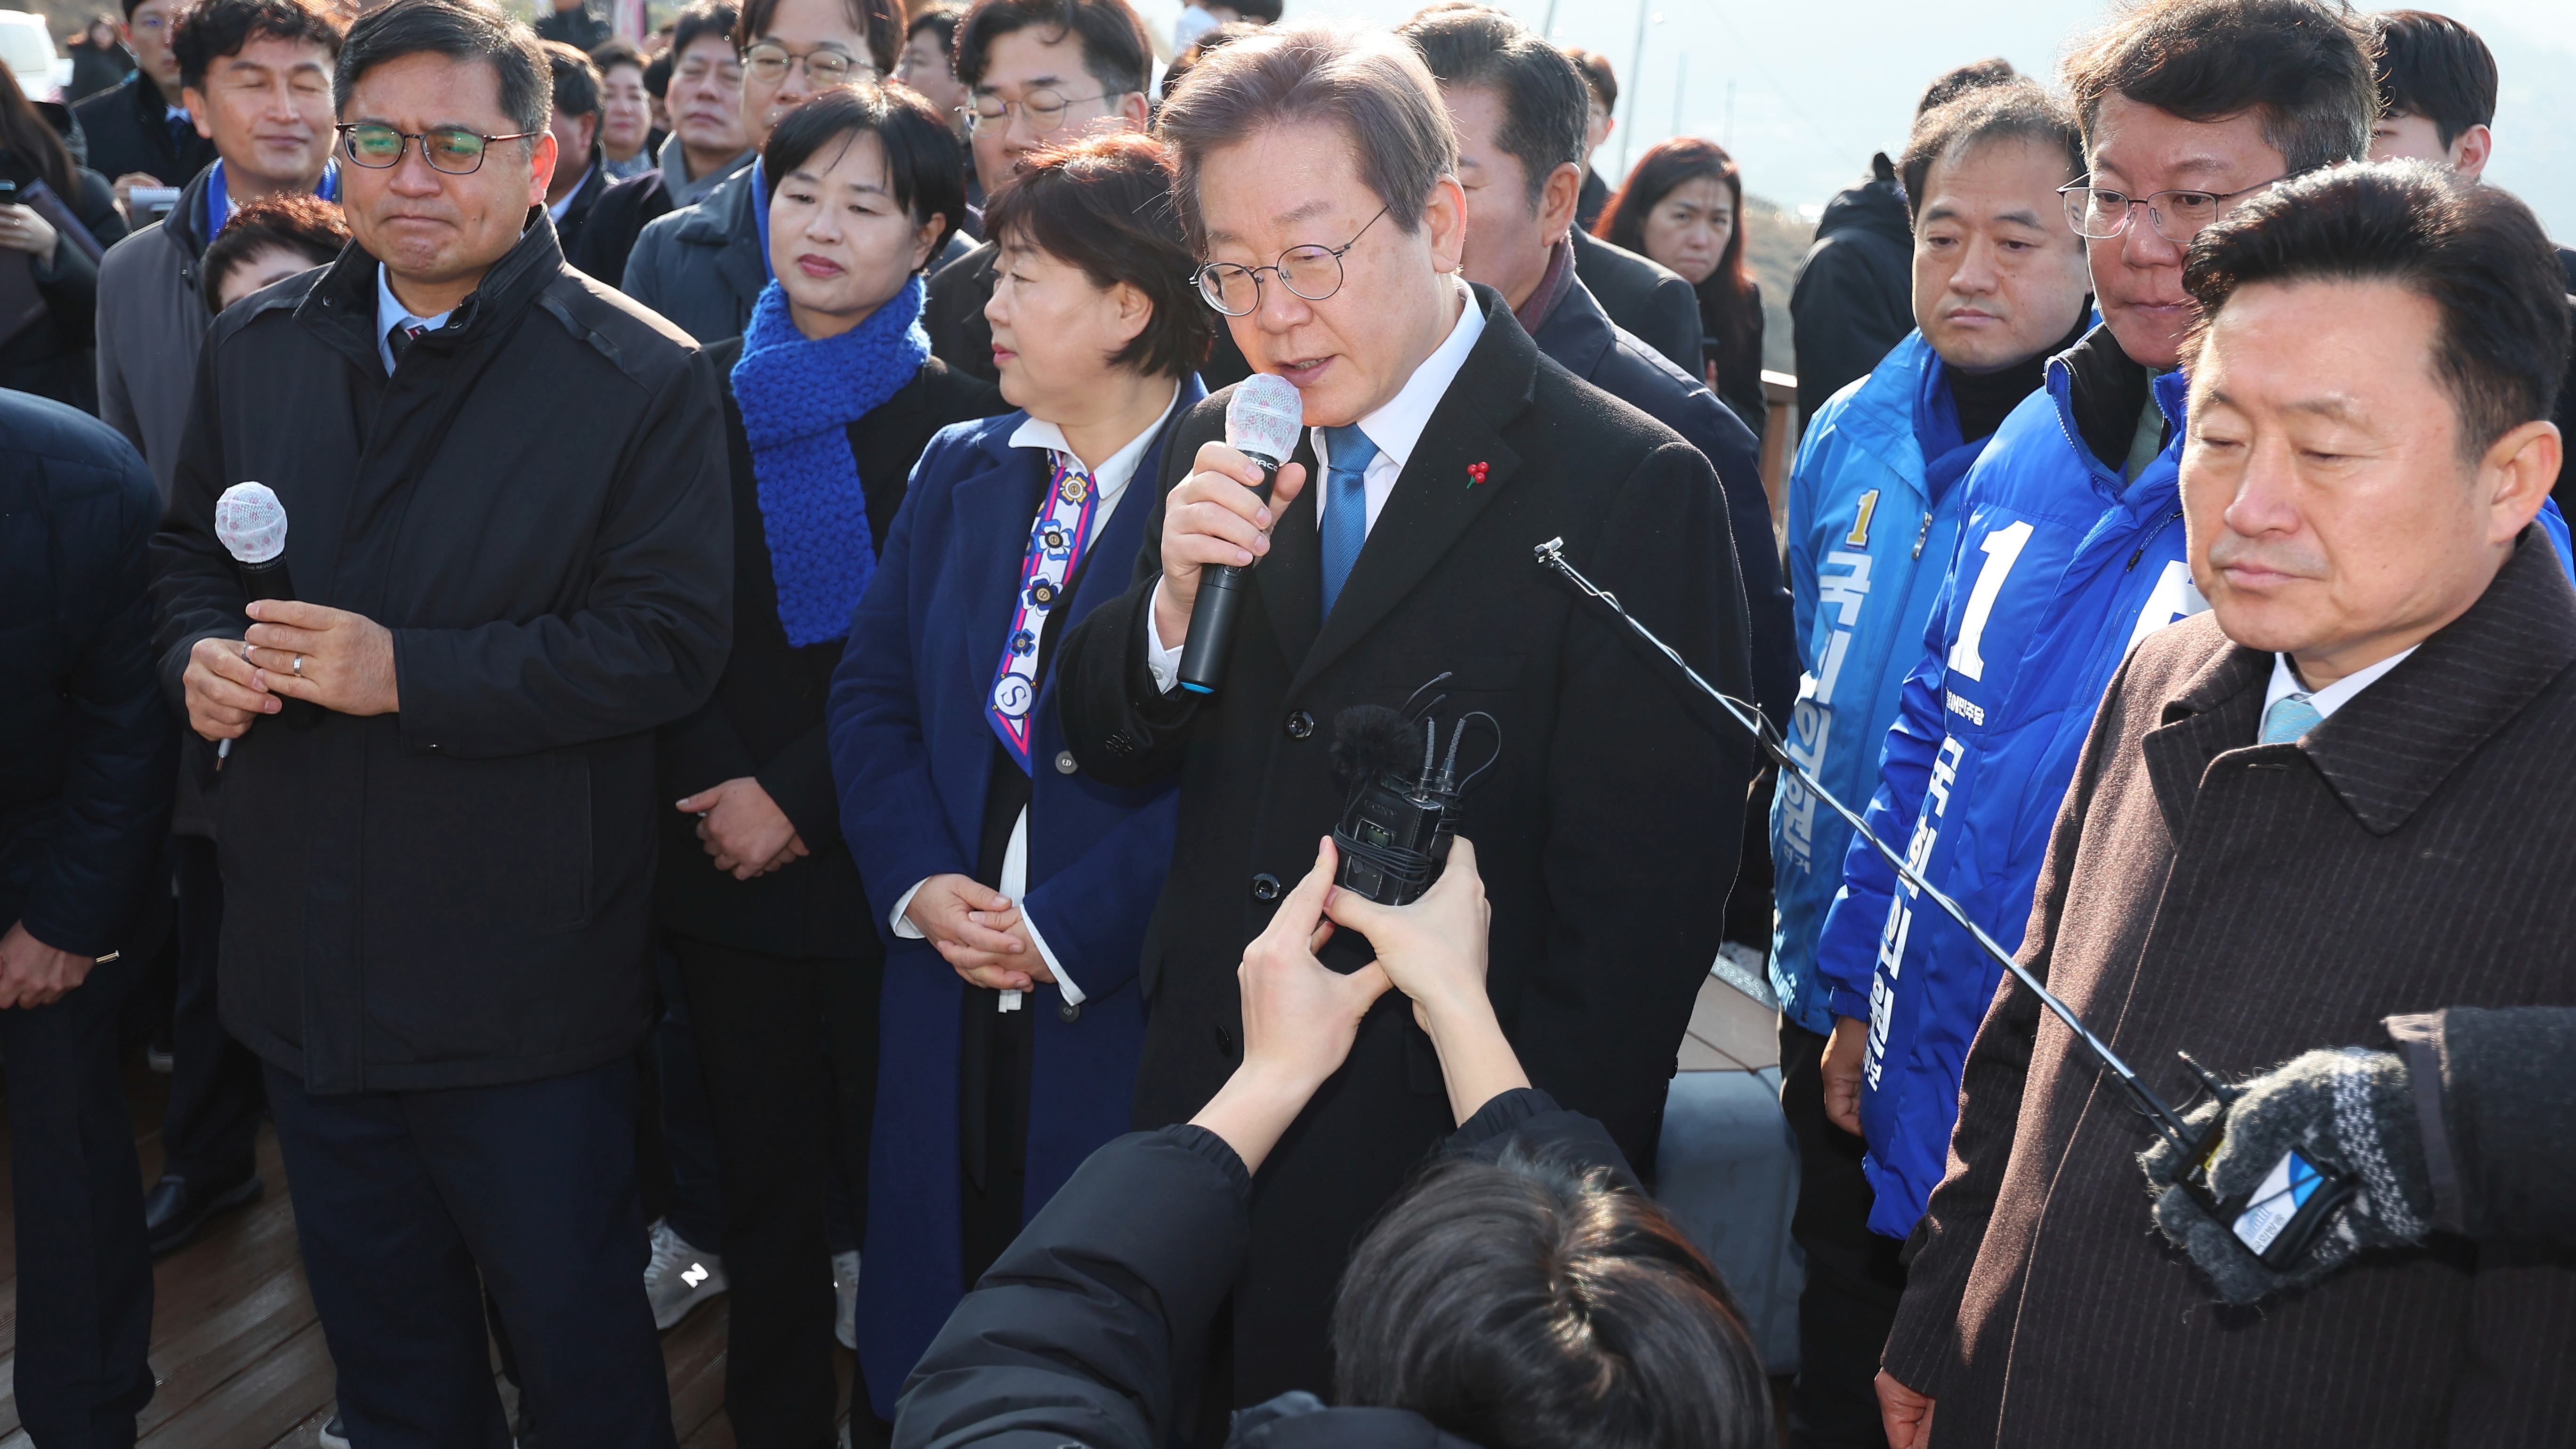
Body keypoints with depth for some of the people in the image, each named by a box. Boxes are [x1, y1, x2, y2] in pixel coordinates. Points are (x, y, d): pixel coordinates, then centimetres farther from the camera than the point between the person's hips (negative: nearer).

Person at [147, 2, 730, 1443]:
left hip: (524, 981, -5)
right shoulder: (257, 348, 6)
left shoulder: (648, 382, -12)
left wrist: (409, 674, -23)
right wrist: (199, 652, -6)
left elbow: (671, 642, -17)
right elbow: (188, 548, 18)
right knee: (377, 1323, 22)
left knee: (576, 1323, 10)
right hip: (307, 963, 6)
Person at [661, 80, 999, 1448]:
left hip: (879, 860, -3)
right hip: (723, 860, 3)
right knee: (760, 1170, 12)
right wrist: (719, 791, -8)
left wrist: (799, 799, -12)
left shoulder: (963, 415, -4)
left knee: (894, 1170, 4)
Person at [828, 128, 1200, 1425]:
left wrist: (1065, 930, -17)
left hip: (1126, 1004, -5)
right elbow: (872, 694, 9)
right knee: (931, 1338, 17)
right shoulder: (962, 470, 8)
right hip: (949, 988, 6)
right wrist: (921, 884, -5)